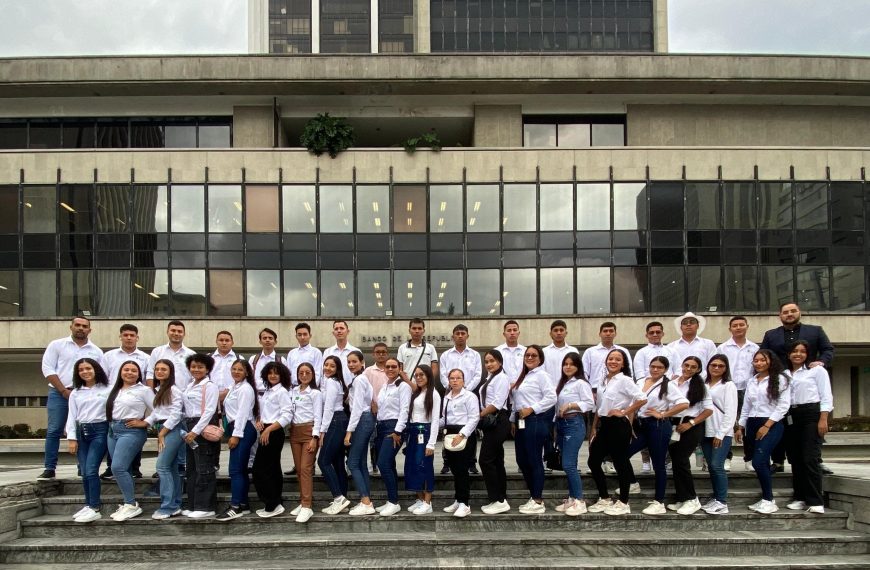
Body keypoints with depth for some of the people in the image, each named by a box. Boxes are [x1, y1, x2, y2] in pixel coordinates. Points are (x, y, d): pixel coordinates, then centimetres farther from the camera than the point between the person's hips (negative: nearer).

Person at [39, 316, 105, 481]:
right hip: (59, 393, -2)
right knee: (54, 431, -4)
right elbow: (48, 368, -3)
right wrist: (63, 390, -10)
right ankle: (49, 469, 0)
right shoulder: (57, 345, 4)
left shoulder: (96, 351, 11)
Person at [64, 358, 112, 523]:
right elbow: (72, 416, 11)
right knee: (84, 472, 3)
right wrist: (72, 438, 3)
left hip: (99, 430, -5)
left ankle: (95, 509, -14)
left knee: (91, 470, -15)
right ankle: (89, 506, 13)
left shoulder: (107, 389, 1)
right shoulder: (75, 393, 13)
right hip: (81, 432, 5)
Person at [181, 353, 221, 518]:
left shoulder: (210, 386, -8)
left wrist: (196, 431, -20)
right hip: (191, 428, 9)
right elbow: (187, 409, 15)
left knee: (204, 468, -6)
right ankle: (193, 505, 18)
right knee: (192, 468, 11)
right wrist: (188, 430, 4)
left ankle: (206, 507, -2)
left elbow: (209, 411, -15)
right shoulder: (189, 387, 16)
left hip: (204, 428, -9)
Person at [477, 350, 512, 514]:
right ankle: (501, 499, 15)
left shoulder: (501, 378, -9)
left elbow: (497, 404, -17)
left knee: (486, 460, -11)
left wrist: (480, 415, -12)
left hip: (497, 422, -10)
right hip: (491, 423, 10)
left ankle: (498, 501, -6)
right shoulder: (489, 379, 19)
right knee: (496, 461, 10)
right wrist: (481, 416, 1)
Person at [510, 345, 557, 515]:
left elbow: (551, 398, -17)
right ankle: (534, 497, 20)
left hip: (535, 421, -9)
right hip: (521, 422, 9)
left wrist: (531, 409, -17)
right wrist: (513, 420, 17)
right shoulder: (523, 376, 19)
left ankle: (538, 501, 2)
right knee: (522, 460, 10)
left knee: (534, 460, -5)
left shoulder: (541, 375, -7)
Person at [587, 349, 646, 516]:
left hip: (618, 425, -8)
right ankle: (604, 499, 19)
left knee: (621, 463, 1)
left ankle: (623, 503, 12)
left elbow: (642, 399, -22)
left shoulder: (625, 380, -10)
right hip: (604, 425, 8)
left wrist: (624, 412, -15)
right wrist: (594, 428, 14)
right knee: (593, 461, 7)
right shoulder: (604, 381, 12)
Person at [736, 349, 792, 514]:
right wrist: (740, 428, 14)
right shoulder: (751, 382, 17)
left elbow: (783, 406, -10)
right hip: (752, 425, 6)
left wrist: (766, 426, -14)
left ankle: (769, 500, -9)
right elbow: (746, 407, 20)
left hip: (771, 425, -6)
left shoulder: (780, 379, -2)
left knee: (759, 462, -18)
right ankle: (765, 500, 10)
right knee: (762, 464, 5)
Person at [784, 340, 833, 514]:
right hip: (791, 418, 5)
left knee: (810, 459, -12)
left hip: (811, 414, -5)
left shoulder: (817, 370, 4)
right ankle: (800, 498, 12)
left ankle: (815, 501, -10)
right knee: (795, 459, 5)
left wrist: (823, 419, -11)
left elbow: (826, 396, -1)